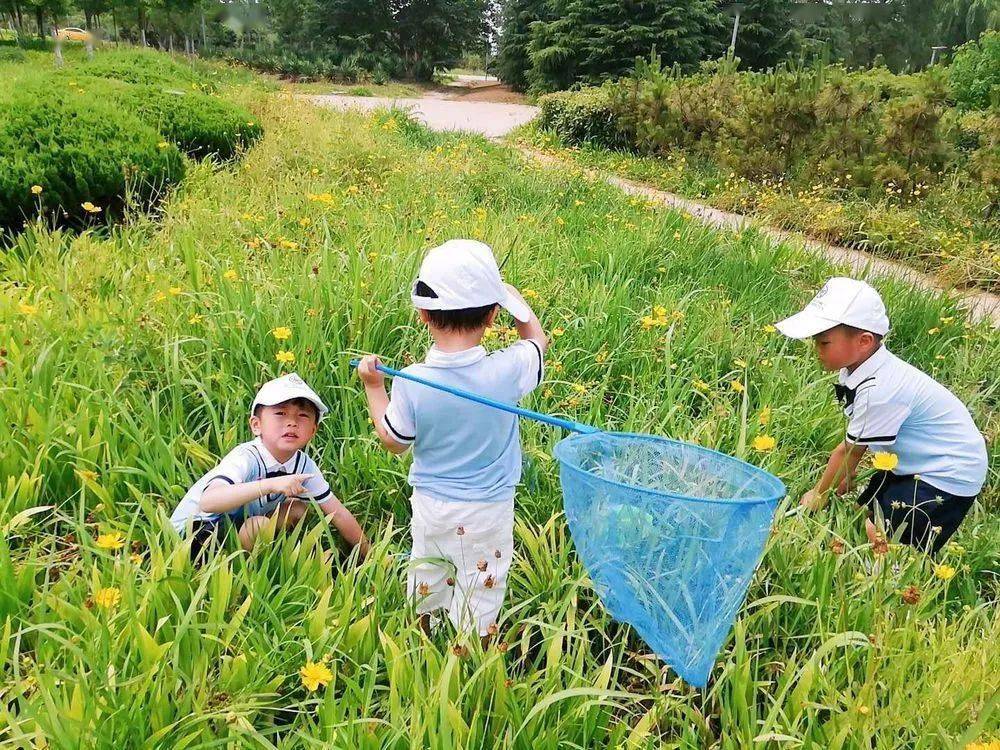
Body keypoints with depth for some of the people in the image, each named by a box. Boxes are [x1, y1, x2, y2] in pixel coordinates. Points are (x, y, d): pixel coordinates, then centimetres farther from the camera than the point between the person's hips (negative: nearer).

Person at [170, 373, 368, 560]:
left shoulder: (303, 464, -10)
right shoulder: (246, 458, -30)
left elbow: (338, 512, -2)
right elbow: (208, 502, -48)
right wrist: (271, 484, -55)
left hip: (237, 523, 8)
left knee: (298, 509, 0)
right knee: (259, 525, -29)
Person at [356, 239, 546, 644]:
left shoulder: (410, 383, -22)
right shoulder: (507, 370, -23)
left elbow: (394, 442, -4)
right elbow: (536, 339, 1)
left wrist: (373, 388, 5)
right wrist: (512, 295, 11)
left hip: (429, 504, 2)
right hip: (487, 512, -2)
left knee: (426, 581, 26)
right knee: (480, 592, 17)